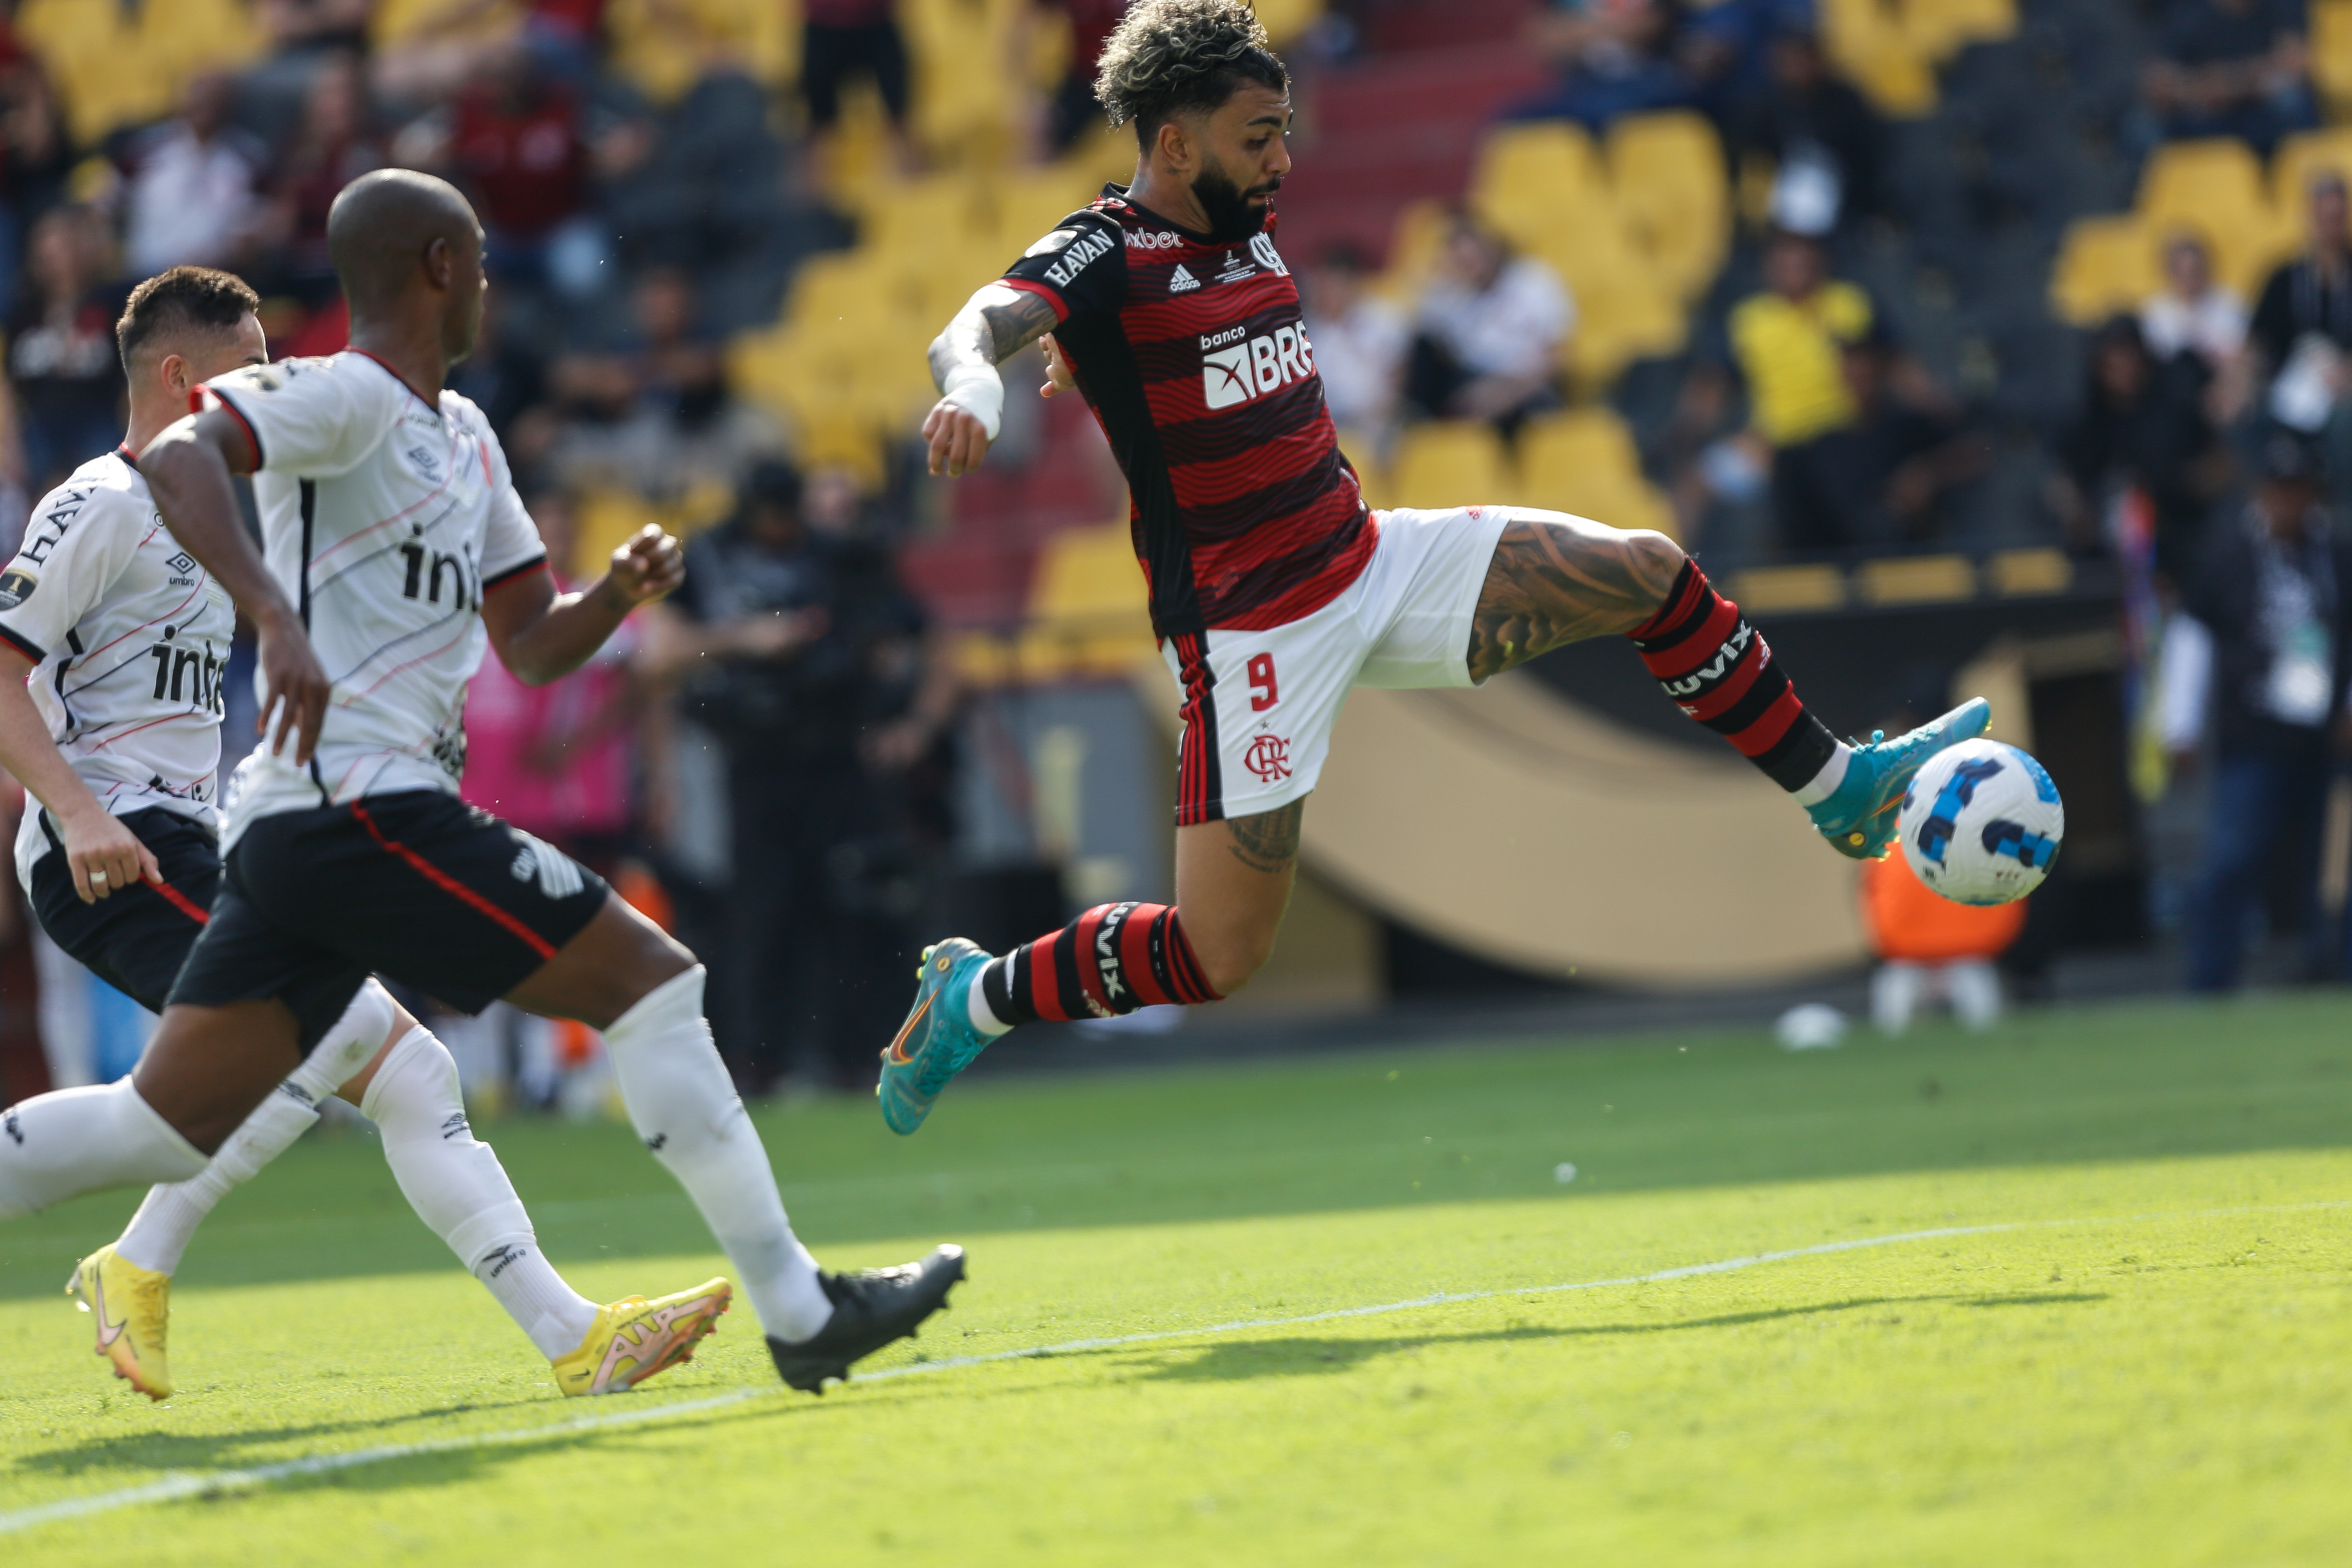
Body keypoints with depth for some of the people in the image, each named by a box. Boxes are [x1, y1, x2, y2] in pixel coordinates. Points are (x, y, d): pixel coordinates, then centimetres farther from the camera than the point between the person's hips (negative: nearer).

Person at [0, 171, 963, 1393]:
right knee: (651, 981, -7)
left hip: (294, 831, 10)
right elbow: (177, 456, -23)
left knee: (166, 1128, 7)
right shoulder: (346, 398, -6)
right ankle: (798, 1312, -6)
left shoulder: (463, 438, 23)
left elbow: (533, 647, 26)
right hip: (358, 800, -10)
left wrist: (621, 589, 5)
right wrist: (277, 617, -36)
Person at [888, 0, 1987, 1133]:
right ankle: (970, 998, 14)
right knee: (1216, 959, -8)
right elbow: (978, 328, -40)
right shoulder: (1100, 257, -19)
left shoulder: (1243, 227, 5)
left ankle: (1839, 793, 18)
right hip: (1250, 633, -8)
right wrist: (973, 386, -58)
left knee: (1650, 574, 2)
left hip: (1372, 561, 8)